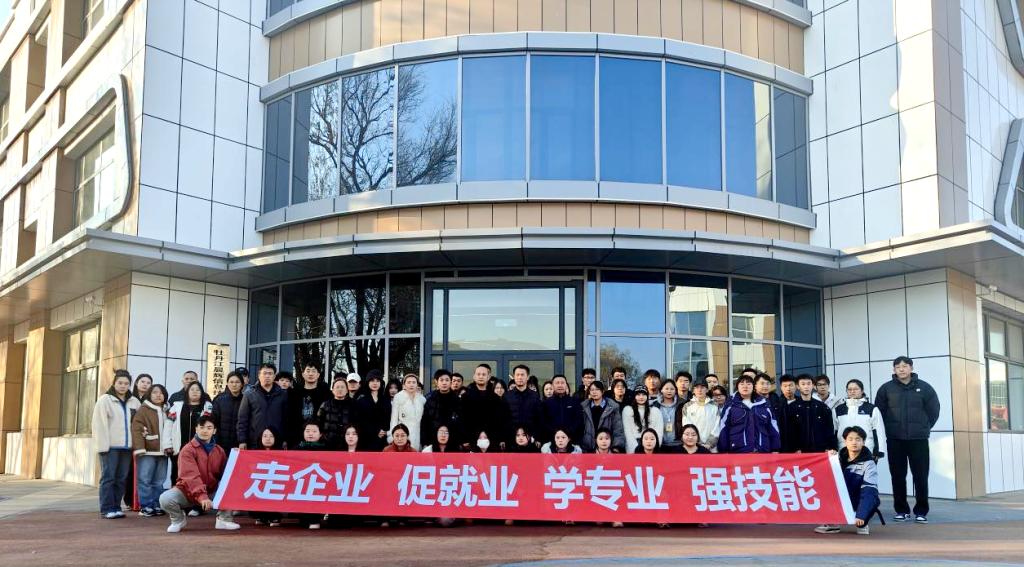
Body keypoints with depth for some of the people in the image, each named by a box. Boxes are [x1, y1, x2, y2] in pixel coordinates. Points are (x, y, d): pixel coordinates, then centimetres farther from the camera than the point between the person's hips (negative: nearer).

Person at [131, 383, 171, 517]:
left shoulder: (166, 412, 18)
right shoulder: (143, 410, -2)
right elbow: (136, 429, -9)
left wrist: (169, 446, 12)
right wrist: (139, 448, -17)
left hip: (162, 451, 6)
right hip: (147, 451, -6)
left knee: (158, 482, 8)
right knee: (145, 480, -5)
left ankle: (156, 506, 13)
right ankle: (145, 506, -1)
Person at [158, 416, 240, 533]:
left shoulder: (220, 451, 3)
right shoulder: (188, 450, -13)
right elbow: (191, 475, -27)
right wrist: (202, 496, -40)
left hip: (212, 492, 3)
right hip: (187, 492, -3)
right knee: (165, 499, -30)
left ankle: (223, 519, -2)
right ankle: (179, 519, 3)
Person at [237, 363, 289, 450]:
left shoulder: (283, 395, 8)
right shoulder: (249, 395, 6)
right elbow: (242, 419, 5)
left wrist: (286, 440, -1)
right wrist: (242, 441, -2)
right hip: (254, 443, 0)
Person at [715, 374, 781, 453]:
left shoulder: (764, 405, 13)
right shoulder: (730, 405, 6)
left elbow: (773, 428, 14)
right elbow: (723, 429, 2)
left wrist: (775, 450, 8)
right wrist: (724, 451, -3)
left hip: (762, 451, 3)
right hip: (738, 451, -2)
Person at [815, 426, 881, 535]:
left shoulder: (868, 463, -13)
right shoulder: (840, 457, 0)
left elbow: (869, 491, -25)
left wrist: (860, 515, -37)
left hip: (859, 500, -3)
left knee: (872, 497, -36)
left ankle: (862, 524, -6)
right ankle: (831, 523, -13)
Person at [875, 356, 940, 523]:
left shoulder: (924, 387, 2)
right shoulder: (886, 388, 2)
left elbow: (933, 410, 6)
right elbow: (879, 412, 5)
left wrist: (923, 428, 5)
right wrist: (891, 428, 3)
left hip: (919, 439, -1)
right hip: (894, 440, 1)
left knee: (921, 476, 0)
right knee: (898, 476, 5)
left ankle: (921, 511, 8)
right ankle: (901, 510, 14)